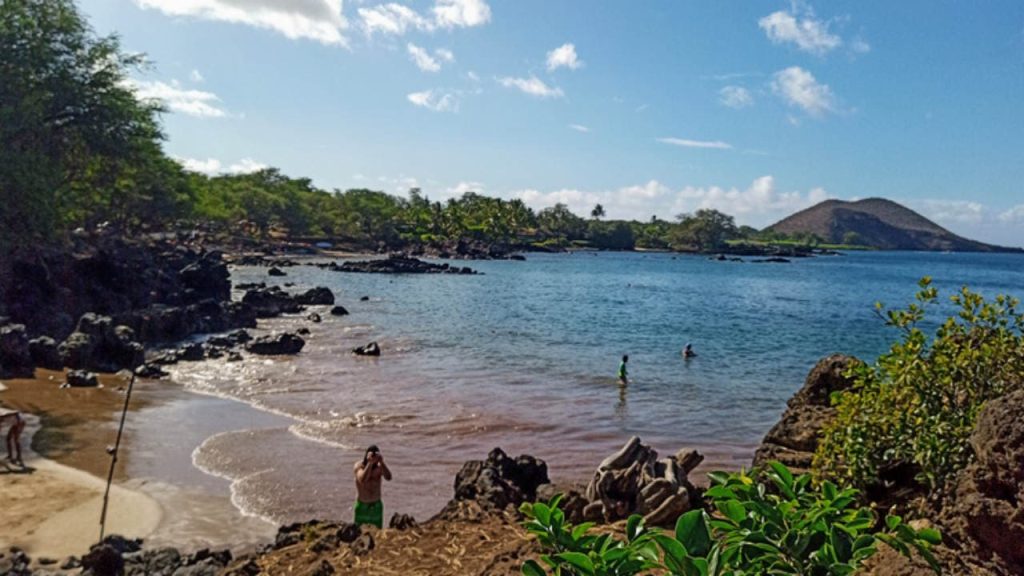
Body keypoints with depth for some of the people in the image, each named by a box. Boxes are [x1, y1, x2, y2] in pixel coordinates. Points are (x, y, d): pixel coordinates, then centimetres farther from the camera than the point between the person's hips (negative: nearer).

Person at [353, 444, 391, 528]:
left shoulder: (379, 467, -7)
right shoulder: (359, 466, -13)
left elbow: (388, 478, -26)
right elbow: (362, 480, -33)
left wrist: (382, 462, -33)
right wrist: (370, 463, -37)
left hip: (377, 505, 2)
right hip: (362, 506, -2)